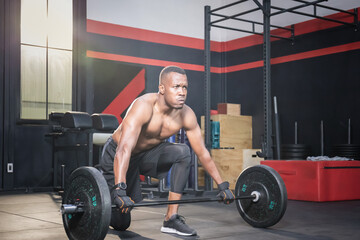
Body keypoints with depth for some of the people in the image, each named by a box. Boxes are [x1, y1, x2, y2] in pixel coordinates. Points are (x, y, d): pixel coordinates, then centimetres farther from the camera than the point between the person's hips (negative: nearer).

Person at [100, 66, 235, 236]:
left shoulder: (186, 115, -17)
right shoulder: (143, 106, -34)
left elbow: (202, 153, -7)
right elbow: (124, 149, -45)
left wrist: (222, 186, -6)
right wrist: (119, 191, -56)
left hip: (148, 153, 5)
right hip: (116, 155, -5)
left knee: (183, 153, -24)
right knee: (119, 220, -8)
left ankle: (171, 219, -16)